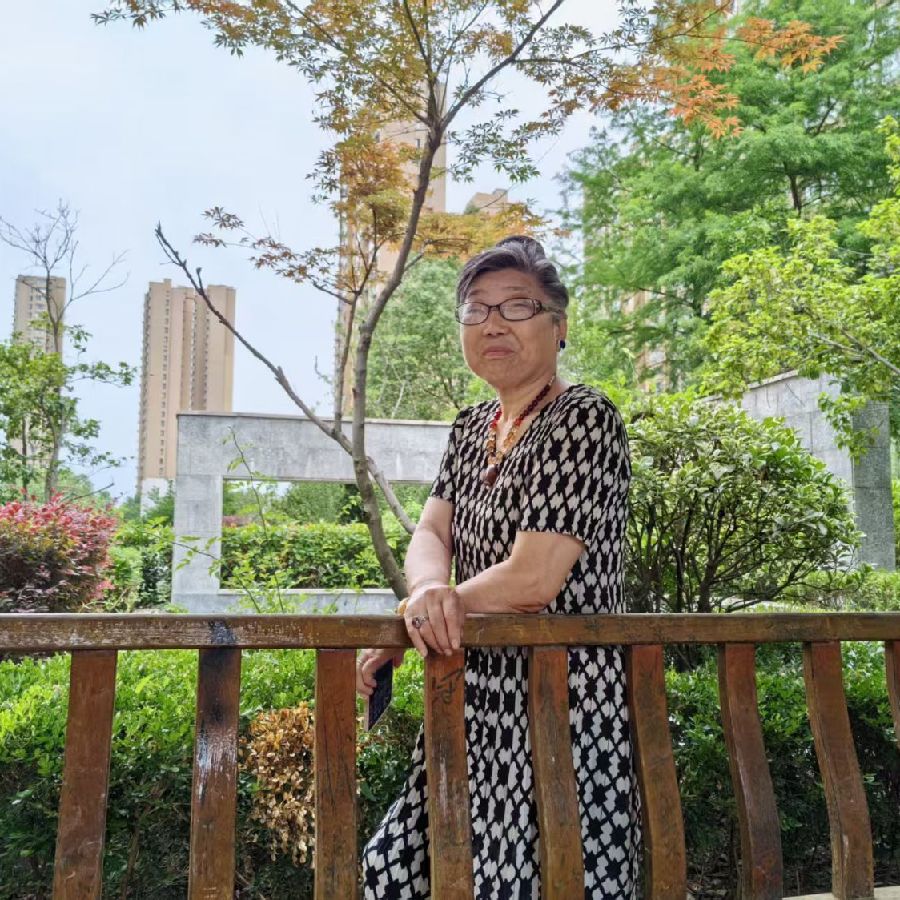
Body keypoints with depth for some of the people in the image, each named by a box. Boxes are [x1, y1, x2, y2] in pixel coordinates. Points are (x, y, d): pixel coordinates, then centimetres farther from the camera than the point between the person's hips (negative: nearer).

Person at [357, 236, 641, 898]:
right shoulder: (471, 427, 11)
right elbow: (431, 533, 2)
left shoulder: (584, 419, -14)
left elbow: (532, 578, -21)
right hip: (476, 700, 8)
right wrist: (431, 592, -23)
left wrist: (400, 631, -12)